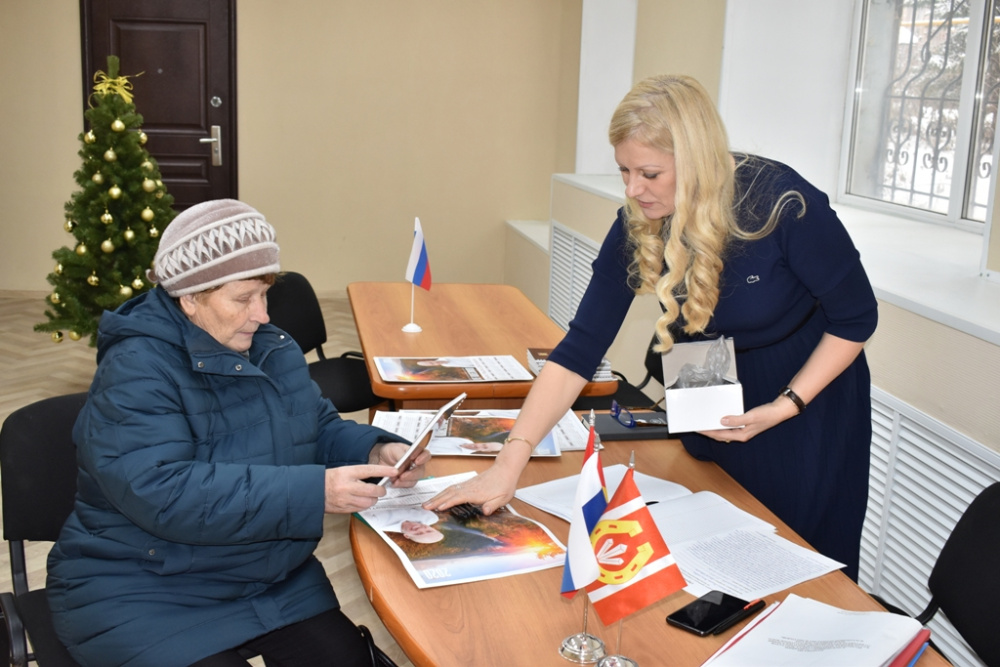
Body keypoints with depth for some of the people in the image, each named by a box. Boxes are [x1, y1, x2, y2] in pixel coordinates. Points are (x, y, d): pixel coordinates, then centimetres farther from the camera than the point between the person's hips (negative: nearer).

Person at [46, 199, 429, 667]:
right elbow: (164, 494, -31)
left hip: (272, 576, 6)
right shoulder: (135, 370, -20)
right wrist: (314, 492, -36)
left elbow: (321, 431, 11)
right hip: (143, 593, -5)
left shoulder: (270, 346, 4)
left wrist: (376, 451, -13)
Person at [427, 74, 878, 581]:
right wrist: (509, 463, -26)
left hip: (808, 406, -3)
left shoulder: (783, 204, -28)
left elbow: (855, 319, -15)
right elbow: (581, 347, -19)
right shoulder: (637, 226, -17)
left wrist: (785, 406, -24)